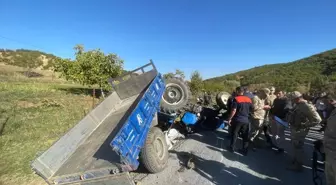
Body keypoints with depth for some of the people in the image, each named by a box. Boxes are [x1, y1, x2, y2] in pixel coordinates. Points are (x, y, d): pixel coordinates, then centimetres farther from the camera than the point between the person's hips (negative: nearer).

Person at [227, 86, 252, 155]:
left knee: (234, 134, 10)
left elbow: (233, 111, -18)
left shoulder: (236, 99, -13)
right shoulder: (248, 99, 4)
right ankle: (245, 151, 19)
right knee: (245, 136, 12)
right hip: (246, 120, 5)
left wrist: (229, 119, -11)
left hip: (237, 120, -4)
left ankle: (232, 148, 21)